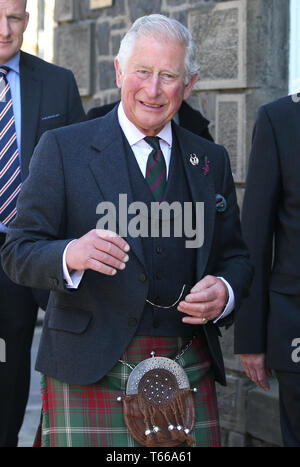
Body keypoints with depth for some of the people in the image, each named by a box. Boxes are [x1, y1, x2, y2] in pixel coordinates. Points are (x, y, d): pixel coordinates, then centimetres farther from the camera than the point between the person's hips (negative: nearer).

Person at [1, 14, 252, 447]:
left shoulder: (210, 160, 12)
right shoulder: (62, 148, 0)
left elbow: (234, 256, 16)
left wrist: (225, 293, -7)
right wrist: (70, 255, -25)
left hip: (190, 374, 4)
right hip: (89, 373, -3)